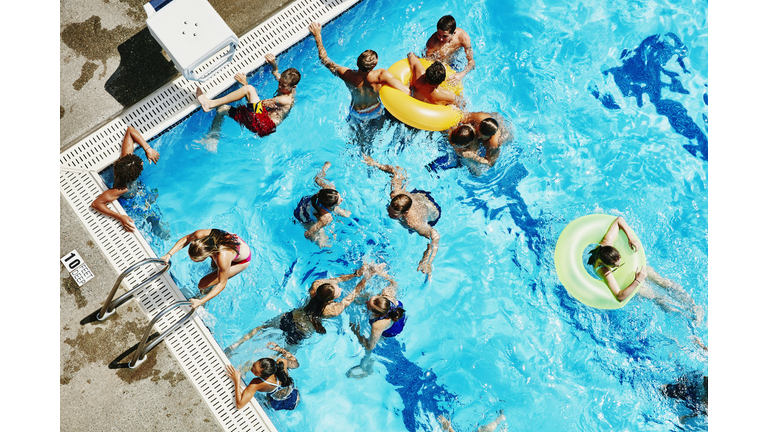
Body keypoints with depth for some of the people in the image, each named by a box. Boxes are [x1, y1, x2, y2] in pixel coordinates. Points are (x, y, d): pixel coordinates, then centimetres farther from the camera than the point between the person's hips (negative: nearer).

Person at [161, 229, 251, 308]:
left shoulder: (223, 259, -47)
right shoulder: (199, 235, -34)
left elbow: (222, 284, -28)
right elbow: (186, 239, -7)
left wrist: (201, 302, -29)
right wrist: (169, 254, -15)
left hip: (241, 261, -5)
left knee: (203, 285, -4)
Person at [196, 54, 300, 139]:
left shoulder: (286, 100, -15)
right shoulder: (285, 86, 11)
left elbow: (260, 102, -10)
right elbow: (275, 72, 32)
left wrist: (245, 83, -6)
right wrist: (274, 63, 7)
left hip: (265, 126, -10)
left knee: (249, 89, -26)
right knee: (222, 109, 11)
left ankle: (211, 104, -21)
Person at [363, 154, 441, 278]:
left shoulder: (413, 222, -54)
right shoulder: (395, 194, -41)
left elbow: (435, 237, -51)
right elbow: (398, 170, -26)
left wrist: (427, 262, -57)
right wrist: (375, 164, -29)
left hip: (432, 213, -3)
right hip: (418, 194, 3)